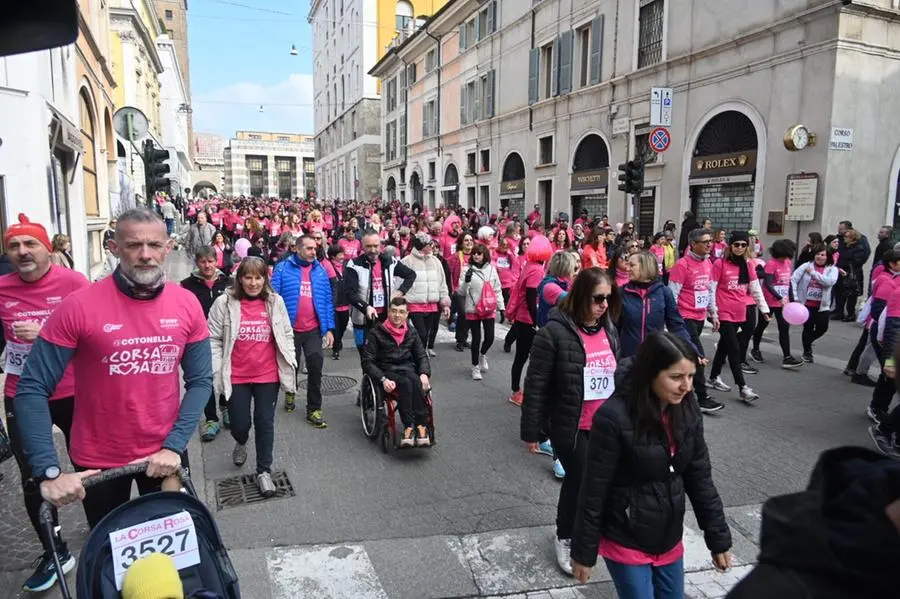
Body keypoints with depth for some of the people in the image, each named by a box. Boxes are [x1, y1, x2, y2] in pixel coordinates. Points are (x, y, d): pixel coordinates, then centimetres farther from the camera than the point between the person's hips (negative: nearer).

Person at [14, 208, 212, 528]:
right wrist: (49, 472, -22)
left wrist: (174, 445, -14)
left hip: (165, 454, 2)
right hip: (98, 461, -2)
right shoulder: (78, 307, -17)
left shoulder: (187, 304, -8)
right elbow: (33, 389, -15)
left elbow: (200, 381, -4)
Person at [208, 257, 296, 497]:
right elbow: (213, 339, -2)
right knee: (240, 424, 6)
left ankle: (264, 471, 22)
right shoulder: (225, 302, -6)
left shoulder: (275, 302, -1)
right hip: (236, 377, -1)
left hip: (268, 375, 1)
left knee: (265, 423, 7)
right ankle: (241, 443, 43)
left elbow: (287, 335, 8)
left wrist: (290, 363, 1)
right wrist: (217, 370, -7)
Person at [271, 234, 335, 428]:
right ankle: (290, 394, 45)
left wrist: (329, 328, 1)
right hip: (290, 329, -1)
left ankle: (314, 409, 9)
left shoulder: (320, 270, 5)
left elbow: (328, 300, 6)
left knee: (316, 368, -3)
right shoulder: (283, 268, -4)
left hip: (314, 330, 1)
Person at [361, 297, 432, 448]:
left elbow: (422, 356, 16)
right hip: (386, 372, -3)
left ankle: (422, 426, -34)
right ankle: (409, 426, -37)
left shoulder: (411, 333, 14)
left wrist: (424, 374, -7)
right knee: (405, 383, -35)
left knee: (416, 382, -33)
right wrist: (383, 379, -20)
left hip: (408, 369, 3)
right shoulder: (376, 333, 1)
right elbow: (367, 362, -3)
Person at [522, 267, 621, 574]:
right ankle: (565, 538, 31)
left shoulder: (609, 331, 3)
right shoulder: (555, 332, -19)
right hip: (569, 427, -6)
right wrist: (531, 430, -12)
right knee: (580, 481, 4)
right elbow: (536, 385, -16)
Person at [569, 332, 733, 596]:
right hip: (625, 543, -5)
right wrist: (584, 553, -10)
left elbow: (700, 479, 5)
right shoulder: (614, 417, -23)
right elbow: (593, 492, -17)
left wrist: (719, 539, 7)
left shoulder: (687, 413, -4)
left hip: (670, 540, 6)